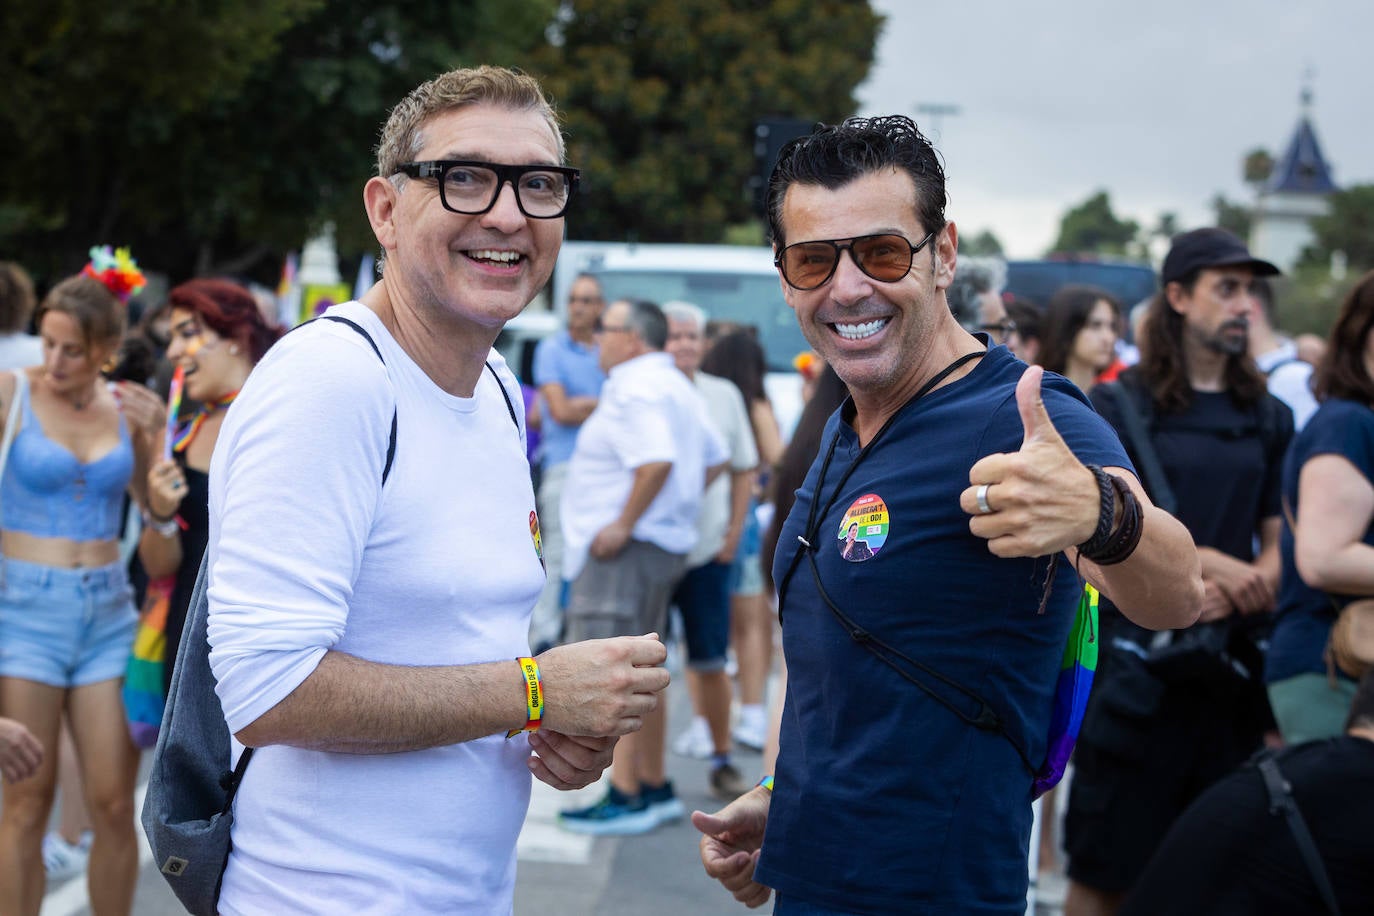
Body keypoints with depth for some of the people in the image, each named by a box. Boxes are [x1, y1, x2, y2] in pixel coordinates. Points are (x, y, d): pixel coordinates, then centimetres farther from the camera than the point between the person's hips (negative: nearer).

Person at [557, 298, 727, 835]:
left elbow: (657, 461, -29)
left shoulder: (634, 389, -15)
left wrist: (623, 525, -23)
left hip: (624, 549, -11)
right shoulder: (676, 387, 18)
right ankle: (655, 788, 25)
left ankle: (625, 798, -9)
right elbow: (715, 458, 23)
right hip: (669, 542, 11)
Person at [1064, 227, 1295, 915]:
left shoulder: (1267, 419, 14)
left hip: (1232, 663, 4)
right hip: (1135, 655, -4)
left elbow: (1279, 544, 12)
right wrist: (1204, 562, -15)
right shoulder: (1120, 407, 1)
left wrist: (1248, 588, -10)